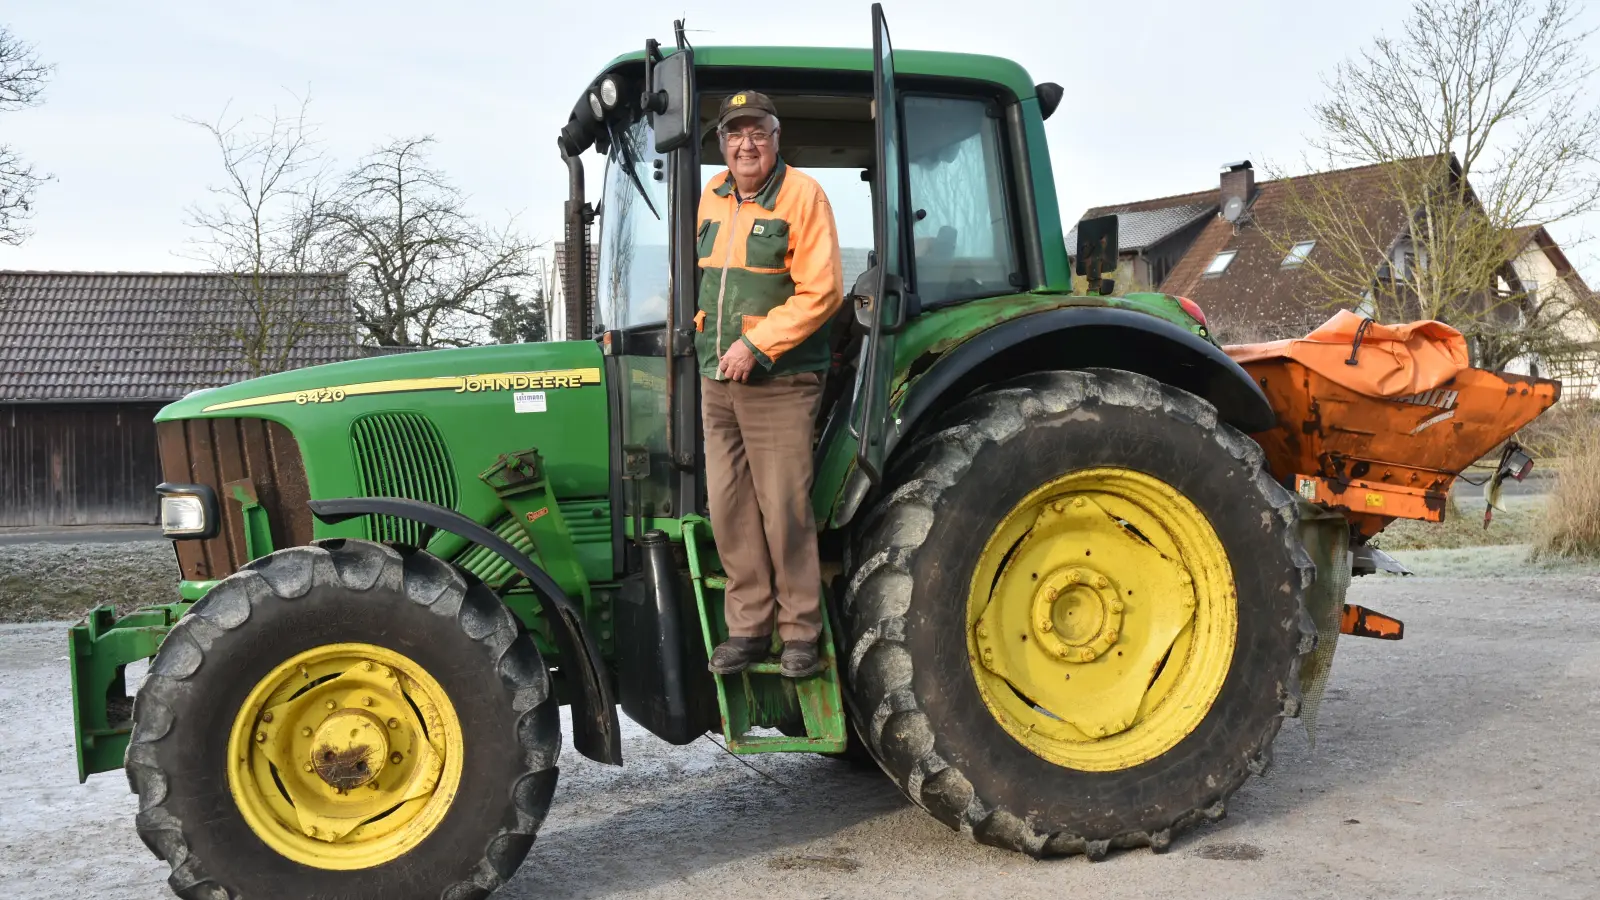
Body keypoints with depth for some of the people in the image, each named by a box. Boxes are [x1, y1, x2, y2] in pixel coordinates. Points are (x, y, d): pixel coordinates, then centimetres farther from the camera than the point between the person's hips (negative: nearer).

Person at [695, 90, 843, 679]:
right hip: (718, 381, 6)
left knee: (785, 510, -4)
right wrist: (705, 325, 10)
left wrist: (757, 345, -18)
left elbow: (820, 292, -15)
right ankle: (748, 627, 18)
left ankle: (801, 633, 8)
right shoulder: (712, 198, 12)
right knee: (728, 507, 7)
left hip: (779, 382, -6)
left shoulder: (801, 195, -8)